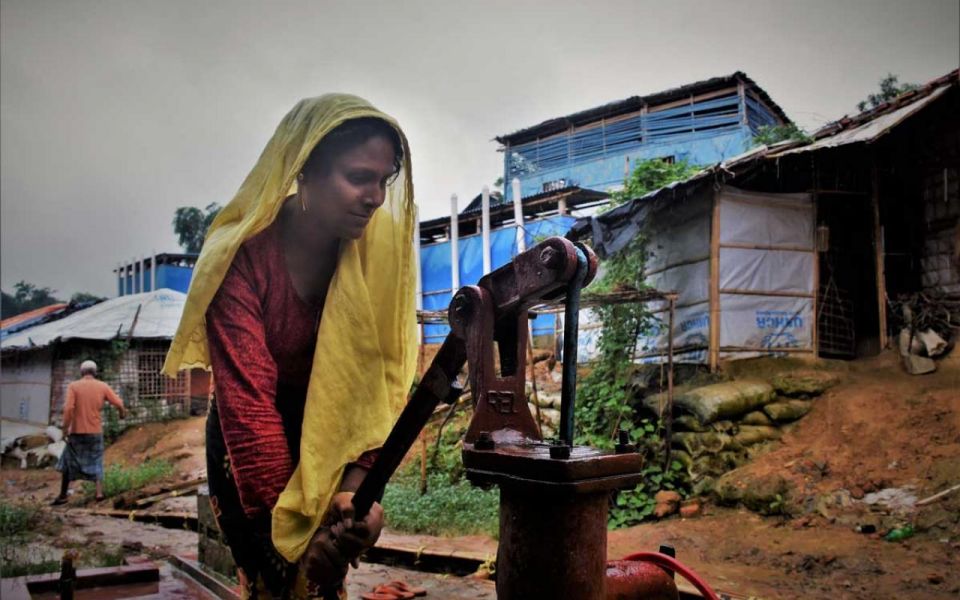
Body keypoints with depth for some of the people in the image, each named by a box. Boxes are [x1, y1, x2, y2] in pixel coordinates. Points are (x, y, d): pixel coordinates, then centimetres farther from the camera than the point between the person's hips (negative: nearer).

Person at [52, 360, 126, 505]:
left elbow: (68, 408, -17)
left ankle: (63, 495, 22)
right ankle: (99, 492, 0)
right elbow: (119, 403, -2)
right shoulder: (102, 386, -1)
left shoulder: (73, 386, -6)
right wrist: (122, 412, 19)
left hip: (77, 431, -1)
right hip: (96, 432, 1)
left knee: (68, 463, 15)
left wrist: (65, 427, -10)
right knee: (96, 463, 14)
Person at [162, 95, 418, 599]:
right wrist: (291, 517, -26)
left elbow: (382, 374, -16)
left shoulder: (379, 244, -16)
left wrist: (357, 480, -26)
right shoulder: (244, 256, -25)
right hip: (248, 446, -2)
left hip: (332, 438, 3)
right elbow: (248, 401, -26)